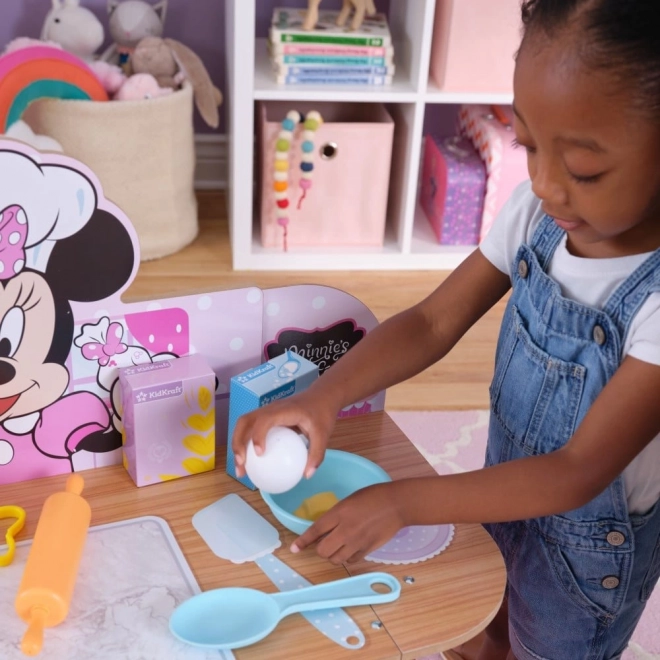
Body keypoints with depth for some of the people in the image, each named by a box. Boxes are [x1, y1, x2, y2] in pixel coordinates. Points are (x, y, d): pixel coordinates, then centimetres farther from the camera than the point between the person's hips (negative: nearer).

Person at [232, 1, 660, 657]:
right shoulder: (539, 209, -17)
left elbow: (579, 472, -30)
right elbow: (433, 321, -16)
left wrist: (401, 502, -31)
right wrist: (323, 396, -32)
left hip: (592, 538, -5)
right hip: (505, 487, 5)